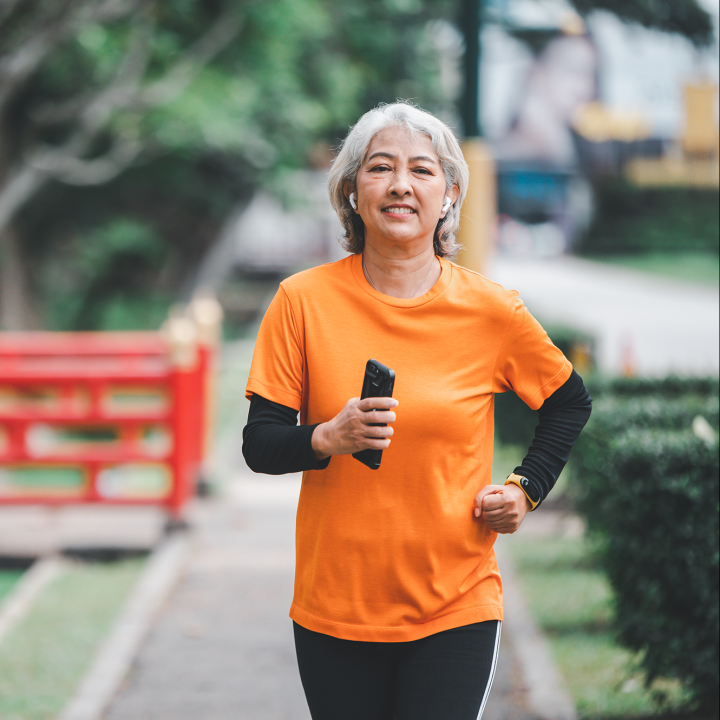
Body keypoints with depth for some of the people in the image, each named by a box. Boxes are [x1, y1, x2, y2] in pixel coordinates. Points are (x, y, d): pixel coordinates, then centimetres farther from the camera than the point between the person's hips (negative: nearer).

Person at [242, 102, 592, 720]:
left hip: (456, 609, -1)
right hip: (333, 610, 1)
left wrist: (527, 488, 5)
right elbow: (259, 444, -3)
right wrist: (328, 439, -21)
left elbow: (570, 401, 16)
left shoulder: (490, 310, -2)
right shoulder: (304, 301, -3)